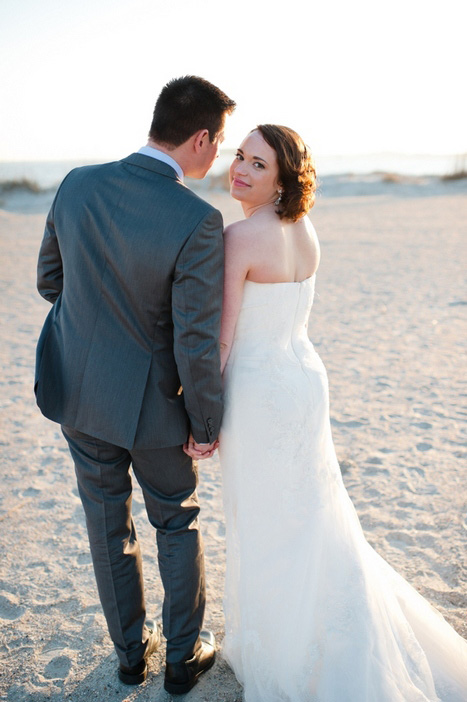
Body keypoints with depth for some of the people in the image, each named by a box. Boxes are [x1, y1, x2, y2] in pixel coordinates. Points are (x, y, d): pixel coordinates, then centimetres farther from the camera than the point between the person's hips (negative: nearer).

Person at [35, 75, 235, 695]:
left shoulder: (77, 185, -7)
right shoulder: (198, 221, -24)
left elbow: (49, 280, 5)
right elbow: (197, 342, -22)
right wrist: (206, 424, -7)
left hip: (78, 389, 5)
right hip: (150, 402, -4)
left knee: (108, 523, 20)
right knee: (177, 522, 19)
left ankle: (130, 650, 40)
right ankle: (184, 655, 36)